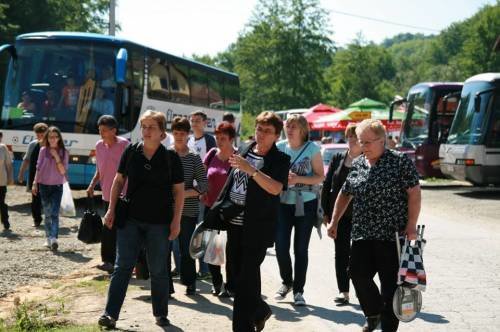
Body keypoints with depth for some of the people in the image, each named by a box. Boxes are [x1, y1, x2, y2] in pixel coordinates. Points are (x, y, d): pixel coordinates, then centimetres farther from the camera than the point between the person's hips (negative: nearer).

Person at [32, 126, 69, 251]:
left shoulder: (64, 152, -2)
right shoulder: (43, 150, 2)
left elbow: (63, 171, -8)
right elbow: (38, 168, 8)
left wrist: (56, 157, -18)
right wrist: (35, 183, 5)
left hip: (57, 186, -2)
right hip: (44, 185, 2)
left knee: (55, 213, -13)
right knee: (47, 213, 8)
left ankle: (54, 238, -23)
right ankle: (49, 238, 16)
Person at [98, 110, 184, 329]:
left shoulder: (171, 158, -4)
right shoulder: (131, 152, 1)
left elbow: (179, 191, -1)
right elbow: (119, 180, 9)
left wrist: (176, 221, -6)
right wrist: (111, 209, 4)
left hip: (159, 222, -1)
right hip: (130, 219, 1)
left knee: (159, 270, 9)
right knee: (122, 267, -2)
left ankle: (160, 314, 23)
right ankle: (110, 314, -2)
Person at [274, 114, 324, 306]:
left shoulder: (312, 149, -6)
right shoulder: (279, 147, 2)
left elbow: (320, 177, -5)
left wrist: (298, 179, -20)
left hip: (305, 204, -2)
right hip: (283, 203, 2)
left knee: (301, 249, 4)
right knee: (281, 247, -2)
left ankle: (298, 290, 15)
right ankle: (286, 282, 23)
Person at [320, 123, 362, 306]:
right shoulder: (337, 159, 7)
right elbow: (326, 185, 9)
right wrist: (325, 211, 4)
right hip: (339, 213, 3)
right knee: (341, 252, 3)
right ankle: (343, 291, 7)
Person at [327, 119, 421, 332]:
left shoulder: (400, 161, -4)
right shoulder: (357, 165, 12)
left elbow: (414, 193, -8)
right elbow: (345, 194, 22)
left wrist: (411, 226, -14)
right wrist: (334, 222, 18)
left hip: (392, 234, -5)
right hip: (362, 234, 5)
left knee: (390, 283, -1)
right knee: (358, 274, -2)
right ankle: (373, 314, 23)